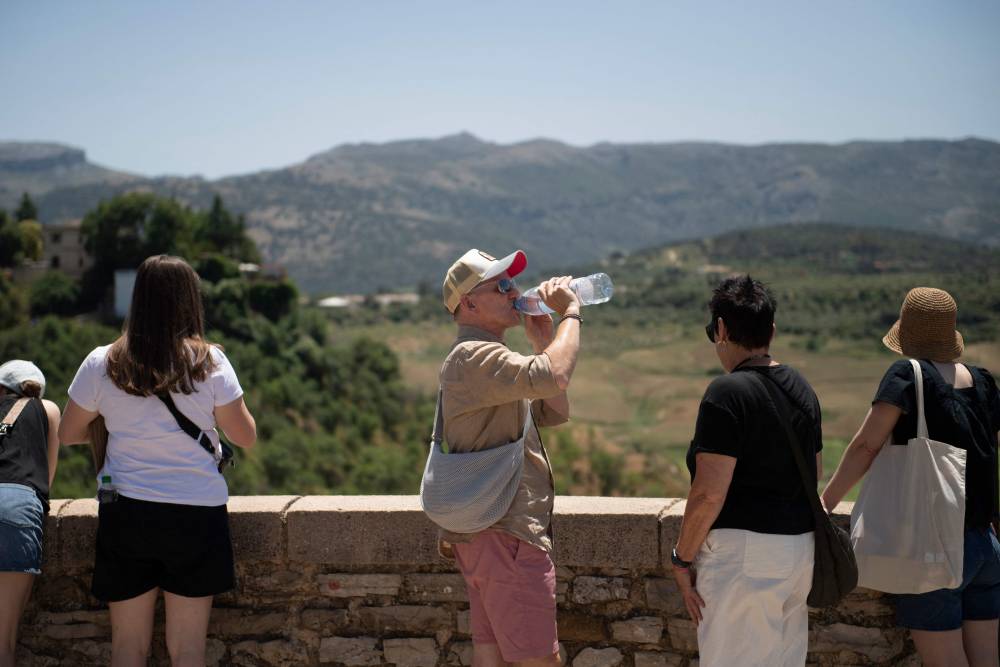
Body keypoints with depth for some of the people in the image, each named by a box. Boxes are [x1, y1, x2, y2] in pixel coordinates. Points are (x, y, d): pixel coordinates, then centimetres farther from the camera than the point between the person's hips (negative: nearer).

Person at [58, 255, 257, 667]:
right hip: (197, 512, -1)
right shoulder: (209, 362, -7)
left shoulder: (101, 364, -3)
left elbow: (68, 434, 9)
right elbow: (246, 436, 0)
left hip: (125, 512, 1)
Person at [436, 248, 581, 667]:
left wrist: (542, 341, 12)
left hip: (491, 533, 11)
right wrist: (570, 313, -16)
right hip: (503, 533, -11)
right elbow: (555, 376, -31)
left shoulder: (489, 359, 22)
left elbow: (554, 412, 20)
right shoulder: (474, 357, -15)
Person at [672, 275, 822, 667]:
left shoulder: (728, 392, -14)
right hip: (800, 545, 9)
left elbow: (709, 493, -18)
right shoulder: (802, 389, 13)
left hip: (745, 550, -9)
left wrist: (681, 558, -9)